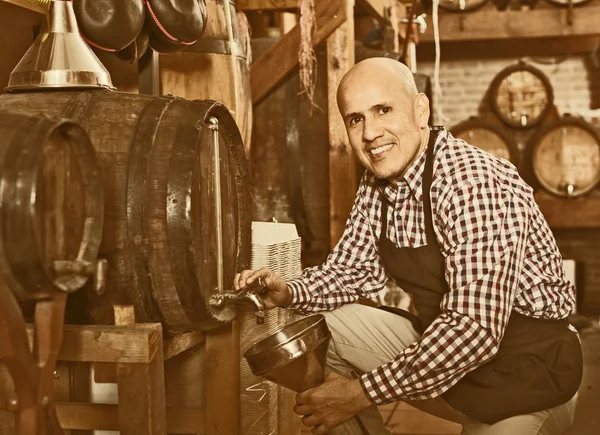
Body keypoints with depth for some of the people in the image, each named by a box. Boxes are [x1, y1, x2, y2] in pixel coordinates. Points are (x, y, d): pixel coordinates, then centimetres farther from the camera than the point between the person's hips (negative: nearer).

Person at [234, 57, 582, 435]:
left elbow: (474, 329, -32)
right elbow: (355, 268, 10)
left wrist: (363, 393, -26)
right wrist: (290, 293, -11)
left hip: (528, 372, -7)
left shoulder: (475, 185, -27)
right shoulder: (376, 185, 0)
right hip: (444, 346, 8)